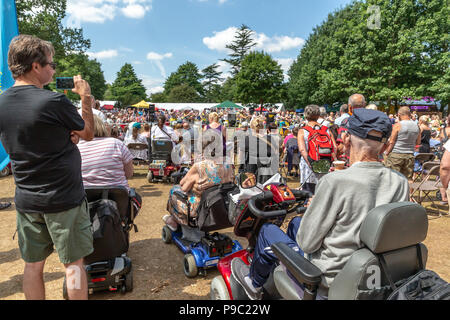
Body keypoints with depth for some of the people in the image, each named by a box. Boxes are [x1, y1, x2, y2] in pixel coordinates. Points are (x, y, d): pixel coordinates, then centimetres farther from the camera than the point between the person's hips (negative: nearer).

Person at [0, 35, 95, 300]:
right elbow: (88, 134, -3)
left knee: (33, 264, 17)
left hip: (26, 200, 6)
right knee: (73, 262, 8)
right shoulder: (54, 102, -19)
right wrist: (86, 98, 7)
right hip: (63, 198, -6)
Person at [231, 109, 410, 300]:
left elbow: (307, 243, -20)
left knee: (267, 230, 16)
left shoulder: (334, 182, -29)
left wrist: (312, 209, 0)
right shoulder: (400, 183, -10)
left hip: (329, 283, -6)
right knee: (295, 223, 27)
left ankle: (254, 283, 43)